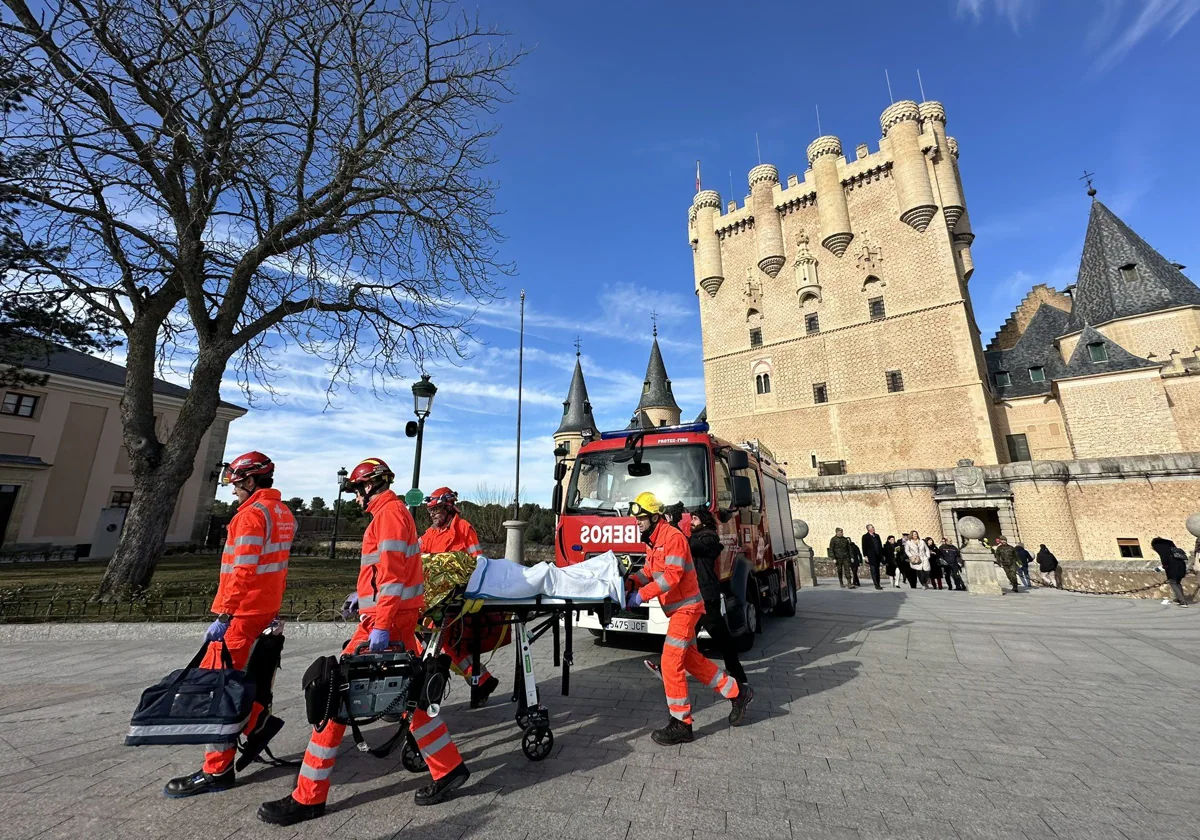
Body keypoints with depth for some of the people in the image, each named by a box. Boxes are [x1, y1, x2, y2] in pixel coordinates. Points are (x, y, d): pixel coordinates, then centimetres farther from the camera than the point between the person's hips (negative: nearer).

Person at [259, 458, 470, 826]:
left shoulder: (389, 513, -14)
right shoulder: (394, 511, 18)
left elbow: (391, 573, -22)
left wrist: (380, 626, -24)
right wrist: (362, 597, 28)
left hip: (385, 622, -10)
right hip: (398, 619, 10)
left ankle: (308, 797, 14)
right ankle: (449, 769, 21)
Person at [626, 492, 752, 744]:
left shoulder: (673, 537, -20)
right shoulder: (653, 541, 12)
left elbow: (672, 575, -27)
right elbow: (649, 570, 10)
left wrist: (642, 595, -27)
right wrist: (631, 582, -8)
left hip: (685, 607, -10)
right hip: (677, 609, 10)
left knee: (671, 663, -6)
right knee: (690, 659, 17)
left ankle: (681, 725, 8)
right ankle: (738, 694, 30)